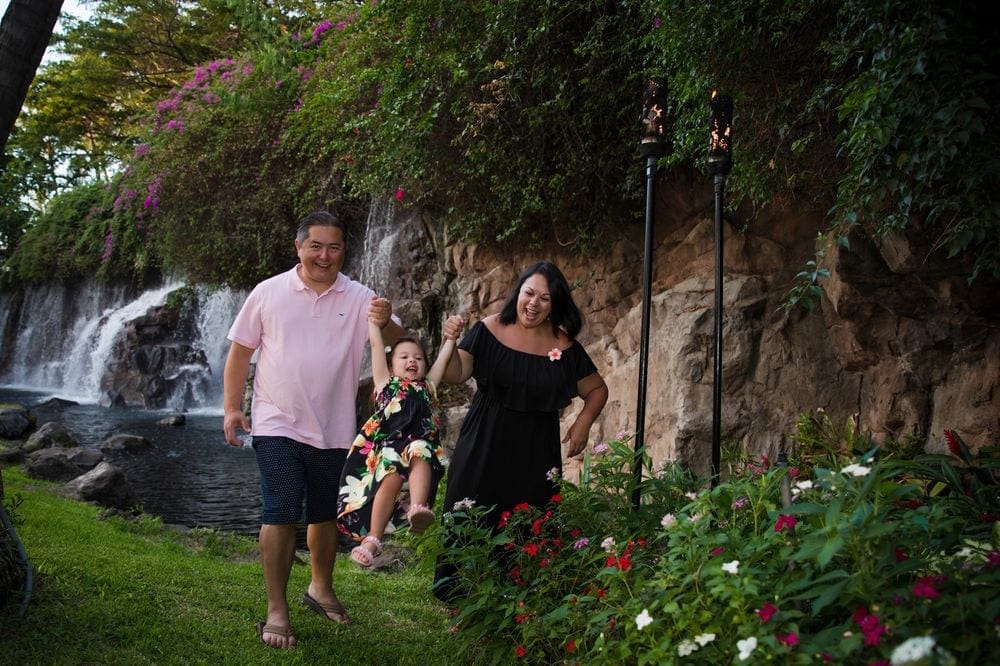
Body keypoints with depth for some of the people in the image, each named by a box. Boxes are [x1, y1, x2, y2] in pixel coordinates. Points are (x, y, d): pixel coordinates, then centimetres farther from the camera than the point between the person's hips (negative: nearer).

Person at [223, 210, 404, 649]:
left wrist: (386, 323, -34)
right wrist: (231, 408, -2)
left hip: (333, 430, 2)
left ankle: (321, 588, 36)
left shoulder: (359, 299, -2)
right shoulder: (268, 293, -3)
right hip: (278, 427, -2)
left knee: (324, 514, 16)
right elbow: (240, 352, 3)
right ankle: (276, 610, 4)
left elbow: (398, 343, -11)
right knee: (280, 515, -6)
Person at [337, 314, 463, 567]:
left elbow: (443, 358, 32)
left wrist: (451, 336, 24)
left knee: (420, 455, -34)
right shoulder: (386, 383, 25)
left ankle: (418, 508, -55)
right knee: (391, 477, -30)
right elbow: (376, 343, 23)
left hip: (419, 441, 2)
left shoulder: (427, 387, 33)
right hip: (387, 442, -2)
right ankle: (373, 539, -28)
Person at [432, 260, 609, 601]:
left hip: (535, 453, 1)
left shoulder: (564, 347, -1)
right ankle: (454, 591, 16)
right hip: (484, 445, -1)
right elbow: (457, 375, -7)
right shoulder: (489, 330, -4)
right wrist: (450, 344, -25)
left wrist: (583, 422, -4)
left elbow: (597, 389, 11)